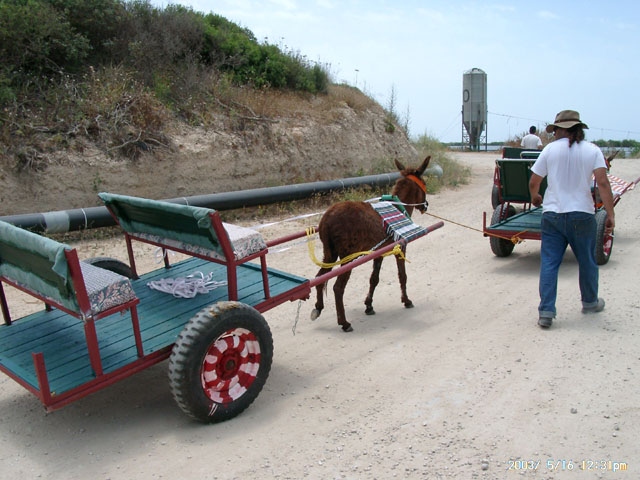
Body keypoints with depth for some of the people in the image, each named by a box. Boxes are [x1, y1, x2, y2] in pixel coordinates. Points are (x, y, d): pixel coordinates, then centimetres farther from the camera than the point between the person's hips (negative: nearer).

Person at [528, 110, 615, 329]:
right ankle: (590, 302, 36)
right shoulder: (592, 150, -1)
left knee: (549, 263, 3)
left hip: (552, 214, 0)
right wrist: (610, 215, -9)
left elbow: (533, 182, 1)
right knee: (587, 261, 18)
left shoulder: (550, 149, 0)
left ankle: (546, 311, -2)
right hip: (582, 214, 0)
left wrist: (535, 197, 23)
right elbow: (603, 183, -11)